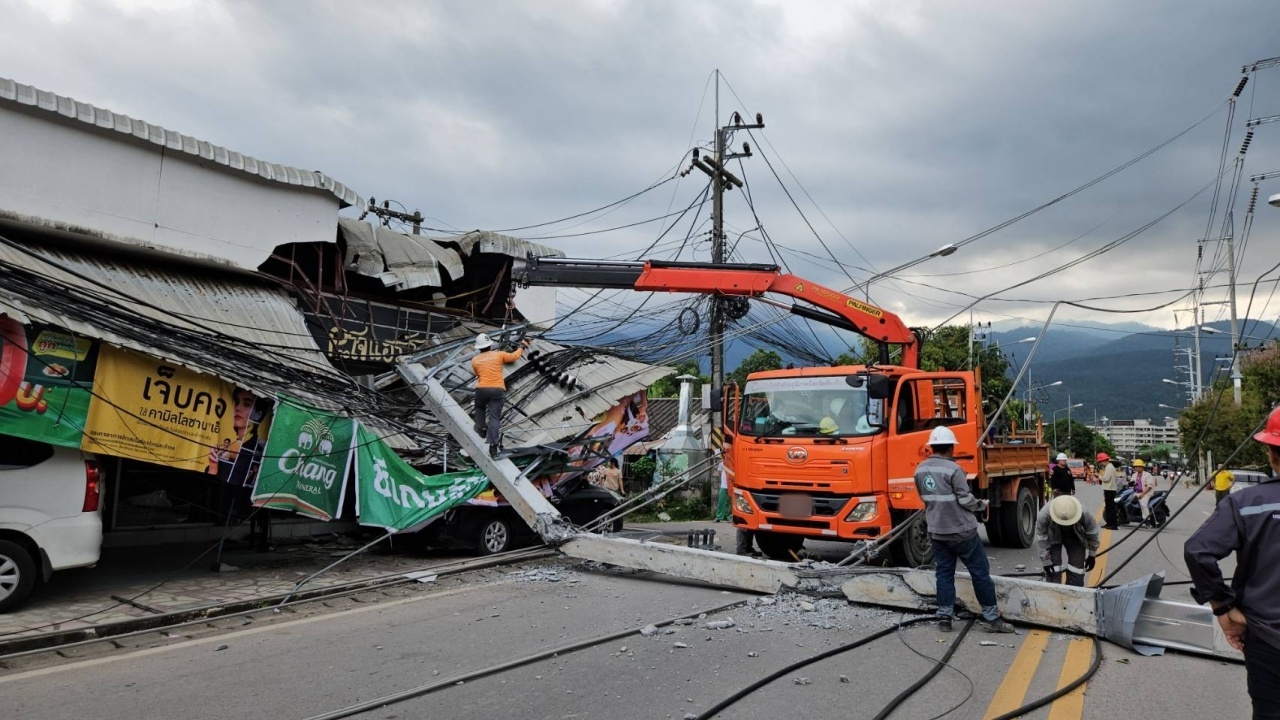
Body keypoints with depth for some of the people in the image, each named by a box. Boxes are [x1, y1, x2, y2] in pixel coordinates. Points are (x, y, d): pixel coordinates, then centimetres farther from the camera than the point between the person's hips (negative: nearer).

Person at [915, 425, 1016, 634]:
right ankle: (991, 617, 11)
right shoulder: (953, 469, -17)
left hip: (936, 531, 6)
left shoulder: (920, 470, 4)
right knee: (980, 572, 5)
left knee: (943, 573, 10)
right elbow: (965, 499, -16)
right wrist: (982, 505, 3)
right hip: (962, 530, -6)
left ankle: (944, 616, 9)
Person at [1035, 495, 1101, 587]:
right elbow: (1042, 541, -22)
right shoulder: (1044, 516, -39)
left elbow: (1093, 533, -13)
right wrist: (1046, 562, -15)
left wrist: (1091, 555, -1)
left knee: (1076, 569, -4)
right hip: (1052, 538, -1)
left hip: (1075, 537, 1)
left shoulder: (1084, 515, -36)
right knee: (1053, 570, -11)